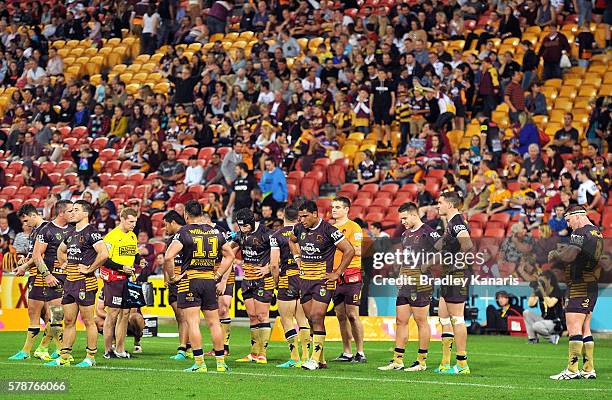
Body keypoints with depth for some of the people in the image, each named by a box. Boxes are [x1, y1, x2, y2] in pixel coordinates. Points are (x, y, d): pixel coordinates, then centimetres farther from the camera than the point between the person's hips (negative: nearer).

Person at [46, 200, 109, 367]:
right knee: (69, 321, 10)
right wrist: (66, 265, 19)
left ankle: (91, 357, 3)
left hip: (85, 282, -9)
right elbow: (60, 251, 35)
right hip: (70, 281, 9)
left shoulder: (91, 233, -10)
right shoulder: (72, 234, 16)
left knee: (88, 321, -2)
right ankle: (64, 357, 14)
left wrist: (90, 269, -15)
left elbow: (104, 254, -22)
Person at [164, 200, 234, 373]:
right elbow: (230, 255, 19)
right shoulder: (215, 232, 9)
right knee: (214, 323, 11)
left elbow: (168, 257, -18)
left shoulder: (184, 232, -7)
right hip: (210, 281, 5)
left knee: (192, 323, -3)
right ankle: (221, 363, 14)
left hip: (189, 280, -5)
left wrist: (171, 277, -5)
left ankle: (199, 363, -8)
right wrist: (218, 275, 19)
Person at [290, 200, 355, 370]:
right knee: (311, 320, 8)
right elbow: (292, 241, 31)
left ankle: (315, 359, -11)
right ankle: (320, 359, 15)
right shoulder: (299, 228, 6)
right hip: (305, 279, 6)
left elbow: (349, 250, -10)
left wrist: (337, 274, -9)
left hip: (323, 280, -6)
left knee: (316, 318, -13)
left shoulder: (328, 230, -13)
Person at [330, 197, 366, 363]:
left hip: (350, 276, -7)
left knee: (352, 315, -7)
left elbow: (358, 251, -16)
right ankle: (346, 353, 13)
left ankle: (360, 353, -2)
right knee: (340, 315, 8)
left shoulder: (353, 227, -6)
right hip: (335, 276, 7)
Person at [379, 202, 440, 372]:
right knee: (401, 321, 8)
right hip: (405, 282, 8)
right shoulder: (405, 234, 17)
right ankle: (397, 360, 11)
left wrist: (427, 265, -16)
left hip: (421, 283, -8)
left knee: (421, 321, -2)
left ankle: (422, 361, 4)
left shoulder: (427, 232, -9)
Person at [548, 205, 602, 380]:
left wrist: (553, 255, -6)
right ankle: (589, 369, 11)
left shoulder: (580, 232, -13)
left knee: (574, 327, -10)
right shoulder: (597, 233, 16)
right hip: (592, 287, 9)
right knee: (585, 329, 12)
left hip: (579, 287, -9)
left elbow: (568, 254, -26)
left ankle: (572, 369, -13)